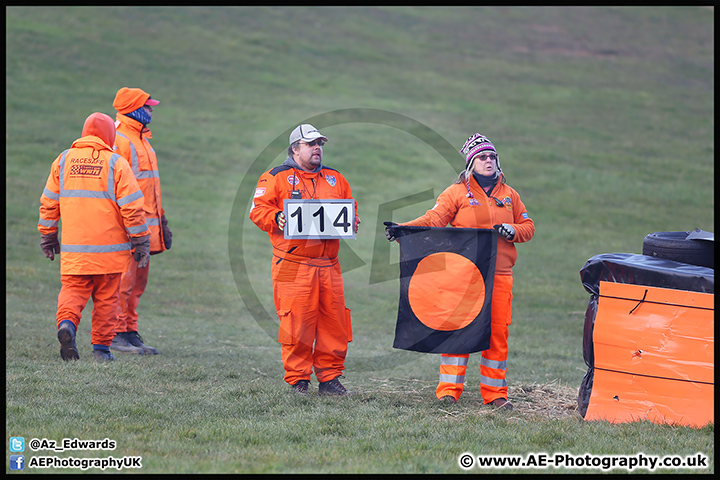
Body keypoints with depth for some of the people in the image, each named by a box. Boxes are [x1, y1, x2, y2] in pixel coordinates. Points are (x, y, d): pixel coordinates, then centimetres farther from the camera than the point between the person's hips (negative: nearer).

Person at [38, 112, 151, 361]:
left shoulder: (63, 160, 6)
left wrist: (48, 237, 21)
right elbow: (132, 207, -8)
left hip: (73, 249, 2)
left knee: (73, 290, 5)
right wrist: (141, 243, -1)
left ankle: (67, 322, -24)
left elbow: (49, 202, 11)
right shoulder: (116, 163, -5)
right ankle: (101, 347, 11)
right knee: (106, 298, 8)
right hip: (109, 247, -2)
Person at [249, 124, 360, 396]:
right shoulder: (277, 178, 4)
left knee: (334, 323, 3)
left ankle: (329, 378, 13)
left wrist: (352, 223, 4)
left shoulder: (335, 179, 19)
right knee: (296, 324, -7)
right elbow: (258, 209, -1)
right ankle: (297, 381, 2)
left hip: (329, 266, 5)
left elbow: (351, 209, 25)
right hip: (293, 267, -5)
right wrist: (276, 219, -20)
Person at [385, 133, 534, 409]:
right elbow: (433, 219, -5)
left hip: (500, 275, 3)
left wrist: (512, 231, -2)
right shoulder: (457, 192, 5)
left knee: (498, 331, 1)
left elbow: (528, 227, 21)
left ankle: (494, 392, 9)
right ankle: (449, 389, -2)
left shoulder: (509, 195, 16)